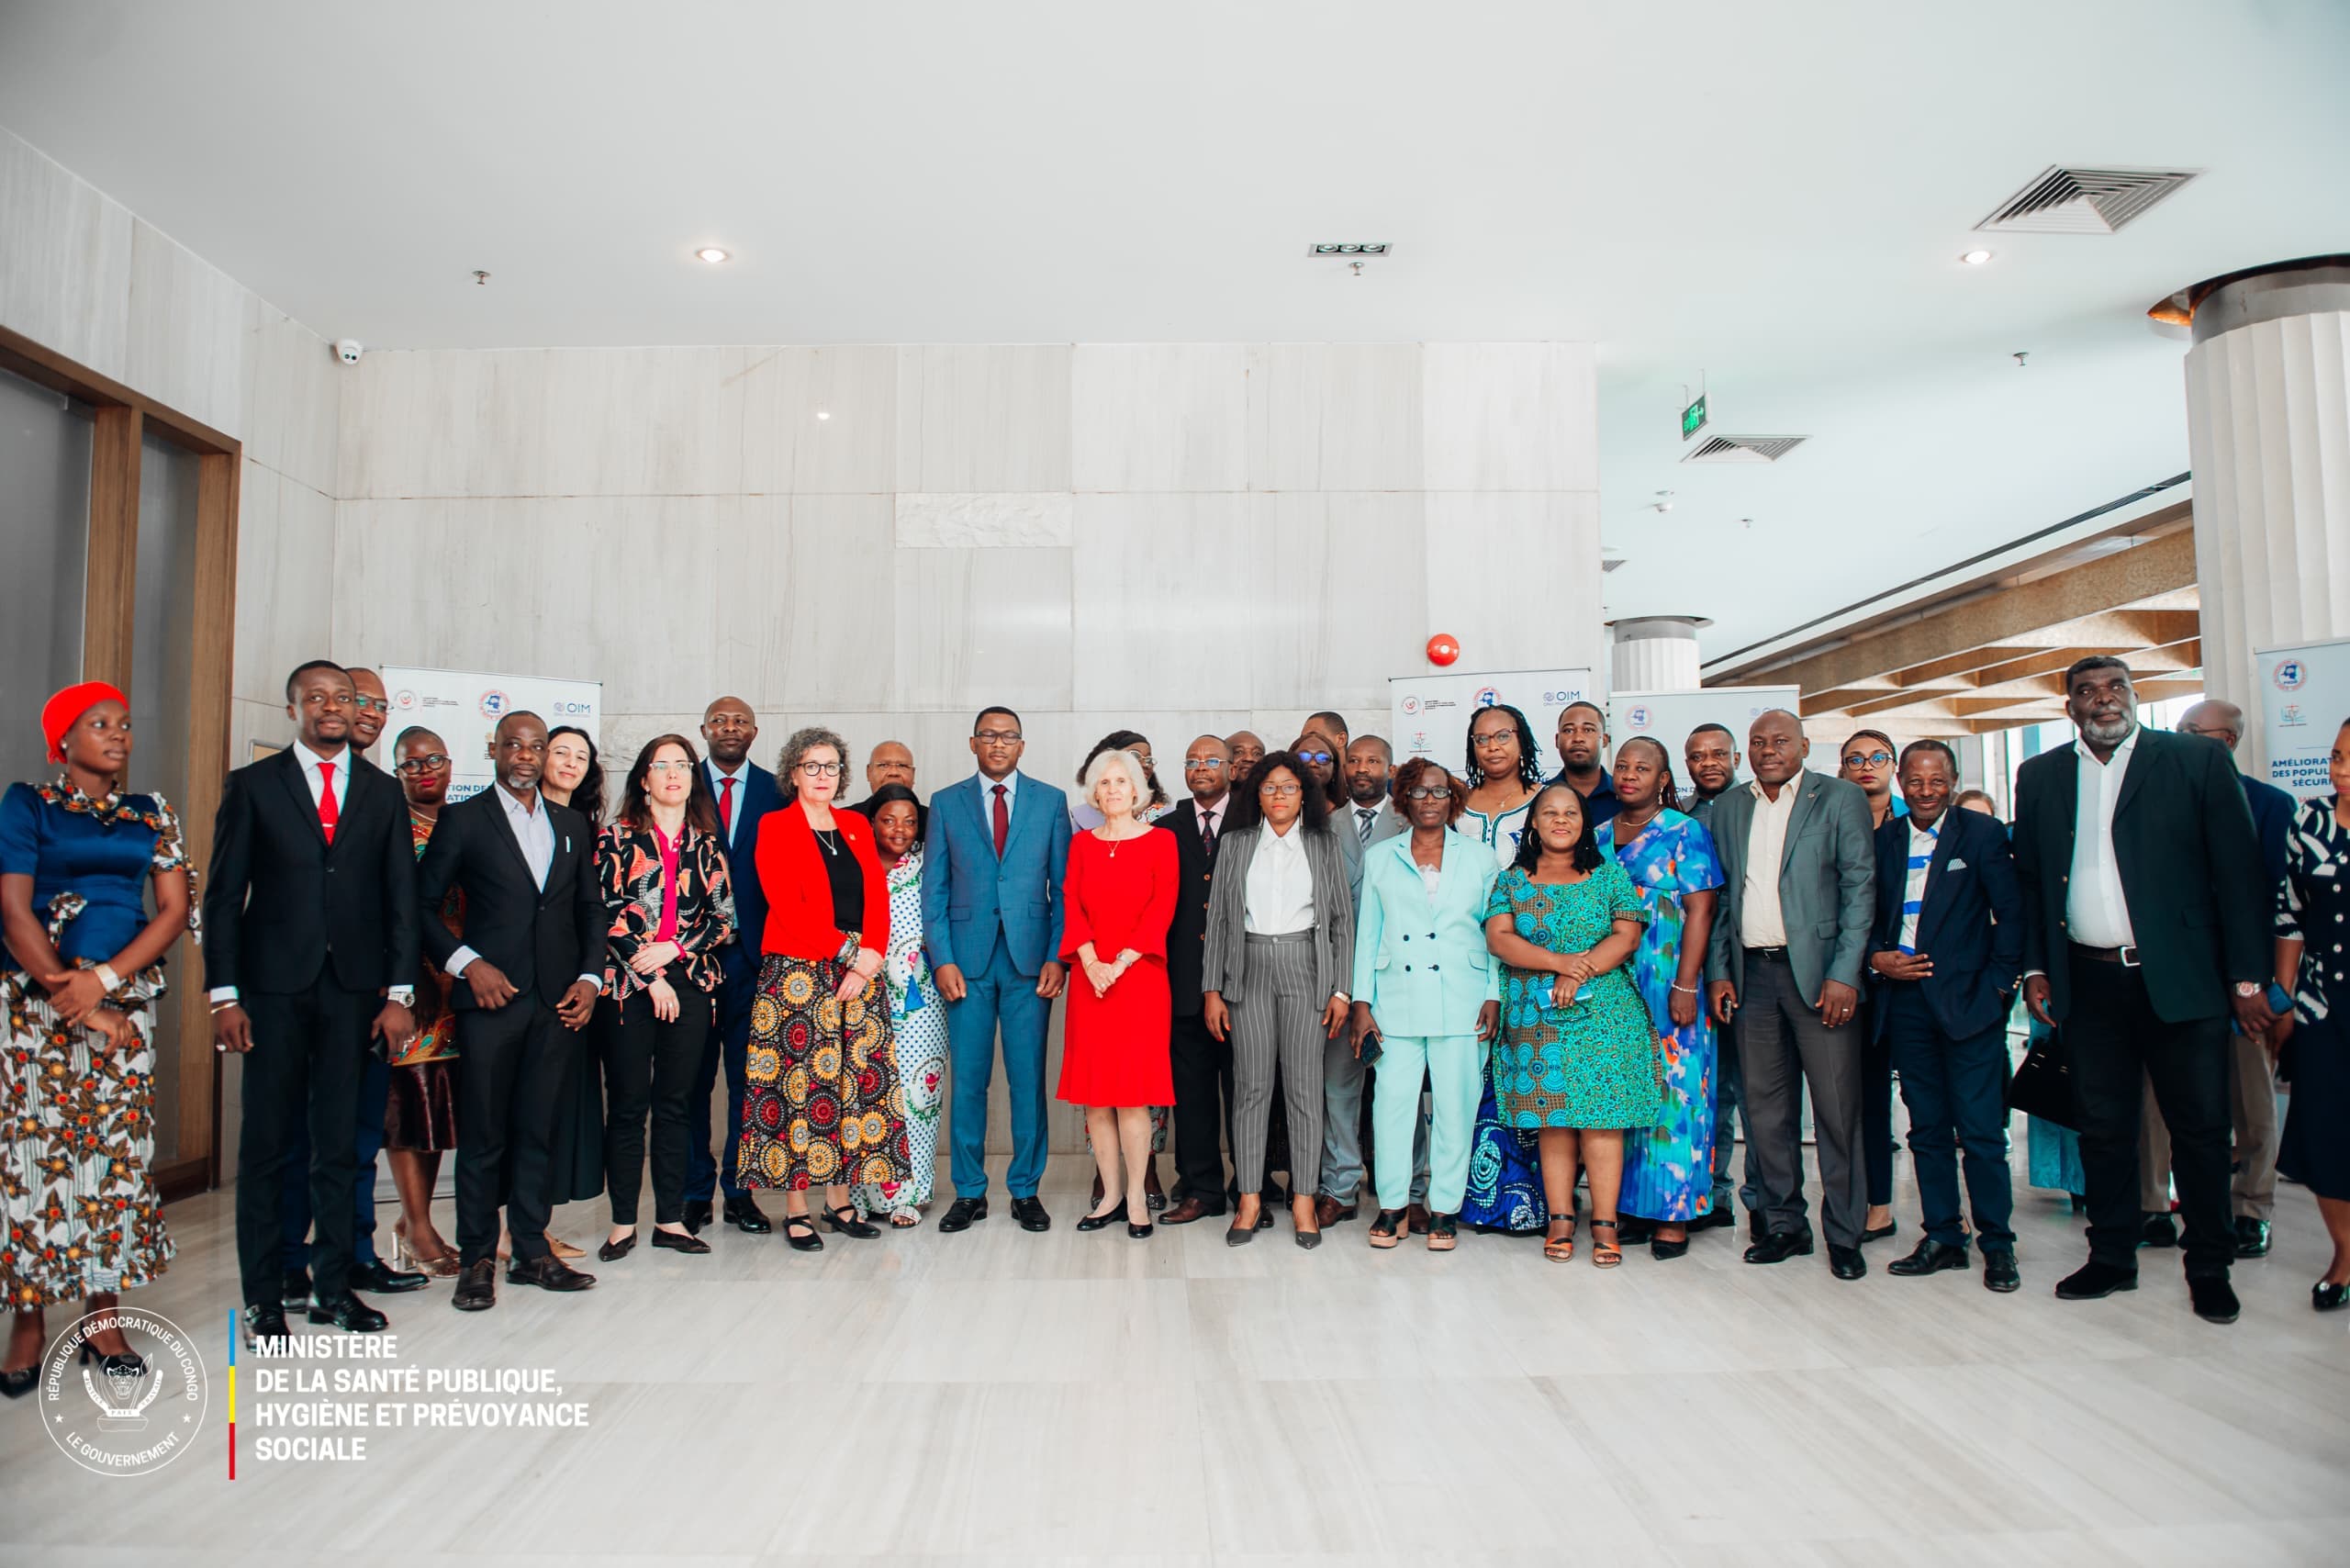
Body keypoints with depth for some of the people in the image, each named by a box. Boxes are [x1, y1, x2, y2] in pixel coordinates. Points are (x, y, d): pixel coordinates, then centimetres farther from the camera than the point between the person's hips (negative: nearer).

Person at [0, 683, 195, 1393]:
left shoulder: (152, 815, 10)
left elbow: (174, 909, 4)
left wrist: (104, 980, -11)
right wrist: (77, 1004, -10)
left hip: (127, 1004, 3)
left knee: (117, 1153, 2)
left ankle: (103, 1317, 10)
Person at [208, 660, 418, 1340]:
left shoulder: (383, 792, 10)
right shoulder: (252, 785, 5)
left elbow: (401, 897, 7)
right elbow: (224, 895, 2)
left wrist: (400, 993, 0)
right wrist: (224, 995, -6)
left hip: (353, 990, 2)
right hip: (274, 989, -2)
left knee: (340, 1142, 7)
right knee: (267, 1143, 4)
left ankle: (332, 1286, 17)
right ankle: (264, 1296, 14)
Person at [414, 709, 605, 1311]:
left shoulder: (572, 825, 14)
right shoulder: (463, 819, 3)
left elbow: (591, 908, 16)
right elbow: (421, 903, -1)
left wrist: (590, 976, 4)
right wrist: (467, 963, -11)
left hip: (560, 1001, 3)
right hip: (492, 996, -3)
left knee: (539, 1131, 9)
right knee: (483, 1136, 3)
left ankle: (532, 1251, 19)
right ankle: (477, 1259, 15)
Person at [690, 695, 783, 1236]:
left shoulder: (776, 793, 6)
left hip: (754, 951, 1)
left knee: (749, 1076, 6)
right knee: (692, 1077, 6)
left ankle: (740, 1191, 17)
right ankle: (695, 1191, 17)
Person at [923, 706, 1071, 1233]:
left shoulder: (1050, 801, 7)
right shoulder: (946, 803, 7)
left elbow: (1064, 886, 5)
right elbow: (933, 889, 5)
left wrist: (1057, 956, -4)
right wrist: (942, 959, -4)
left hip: (1030, 959, 0)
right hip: (968, 960, 0)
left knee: (1028, 1080, 3)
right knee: (968, 1080, 4)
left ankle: (1025, 1191, 16)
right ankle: (969, 1193, 17)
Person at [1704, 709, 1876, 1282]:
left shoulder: (1840, 799, 2)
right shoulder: (1727, 809, 14)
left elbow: (1859, 888, -3)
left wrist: (1844, 973, -11)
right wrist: (1717, 971, 6)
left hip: (1818, 972, -4)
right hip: (1751, 974, 4)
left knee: (1837, 1107, 0)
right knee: (1764, 1106, 8)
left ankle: (1845, 1234, 12)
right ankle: (1784, 1224, 20)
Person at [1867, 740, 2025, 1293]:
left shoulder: (1981, 834, 0)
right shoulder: (1882, 838, 9)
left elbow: (2012, 912, -1)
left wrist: (1999, 982, -6)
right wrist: (1877, 957, -3)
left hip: (1967, 999, -3)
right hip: (1904, 1001, 4)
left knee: (1980, 1130, -2)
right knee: (1927, 1128, 10)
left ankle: (1997, 1244, 12)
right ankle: (1942, 1237, 20)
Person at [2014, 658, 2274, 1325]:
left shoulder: (2198, 761, 1)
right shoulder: (2040, 777, 9)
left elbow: (2238, 871, -2)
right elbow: (2028, 880, 11)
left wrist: (2248, 977, -5)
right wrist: (2035, 968, 4)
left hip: (2181, 980, -2)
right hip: (2089, 983, 2)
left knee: (2201, 1128, 4)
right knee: (2103, 1128, 10)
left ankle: (2209, 1268, 20)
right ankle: (2112, 1257, 23)